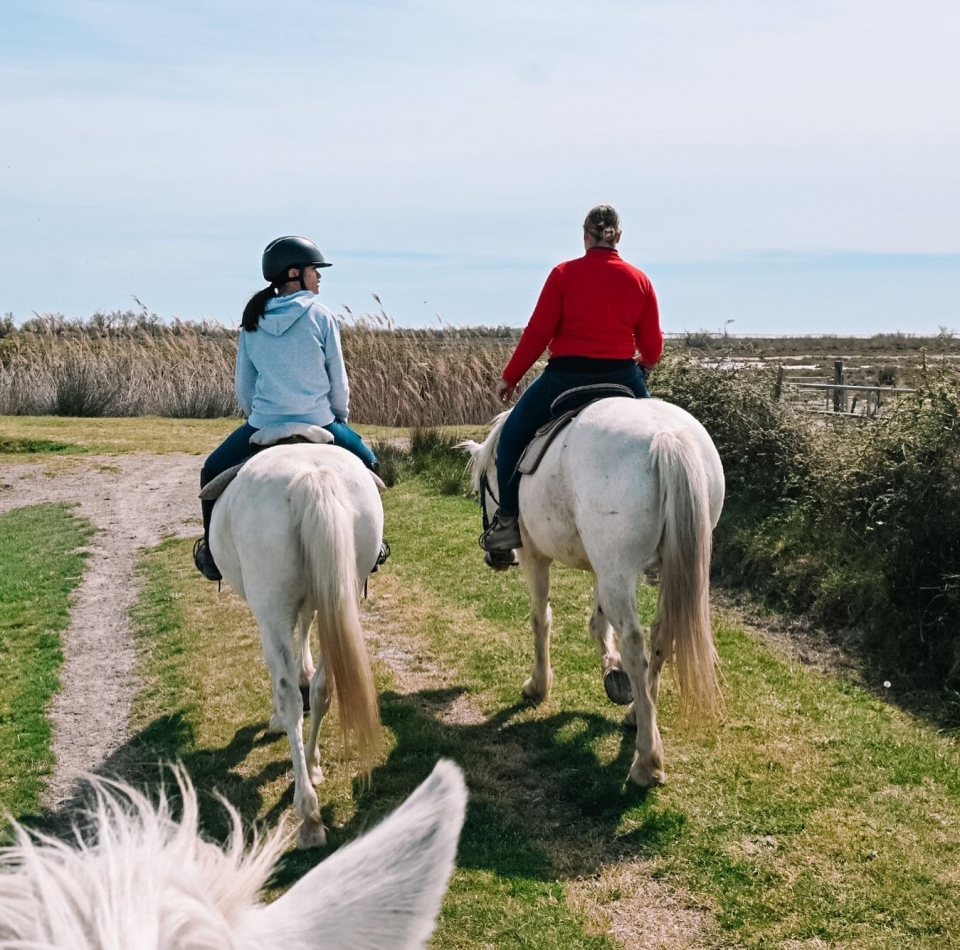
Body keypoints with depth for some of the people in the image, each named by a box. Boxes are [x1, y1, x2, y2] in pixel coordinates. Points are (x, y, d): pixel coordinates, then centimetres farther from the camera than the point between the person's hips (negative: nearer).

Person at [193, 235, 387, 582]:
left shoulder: (252, 321, 4)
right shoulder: (321, 316, -5)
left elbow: (244, 386, 10)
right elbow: (338, 381, 0)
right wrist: (340, 419, 17)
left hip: (263, 424, 2)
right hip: (317, 422, -1)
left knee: (212, 472, 24)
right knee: (365, 460, 26)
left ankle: (212, 553, 24)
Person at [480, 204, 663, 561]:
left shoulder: (563, 274, -4)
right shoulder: (639, 280, 3)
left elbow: (537, 333, -5)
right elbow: (652, 346, 6)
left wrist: (509, 377, 5)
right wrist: (642, 364, 29)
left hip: (566, 376, -2)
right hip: (622, 377, 2)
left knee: (512, 436, 16)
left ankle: (508, 522, 9)